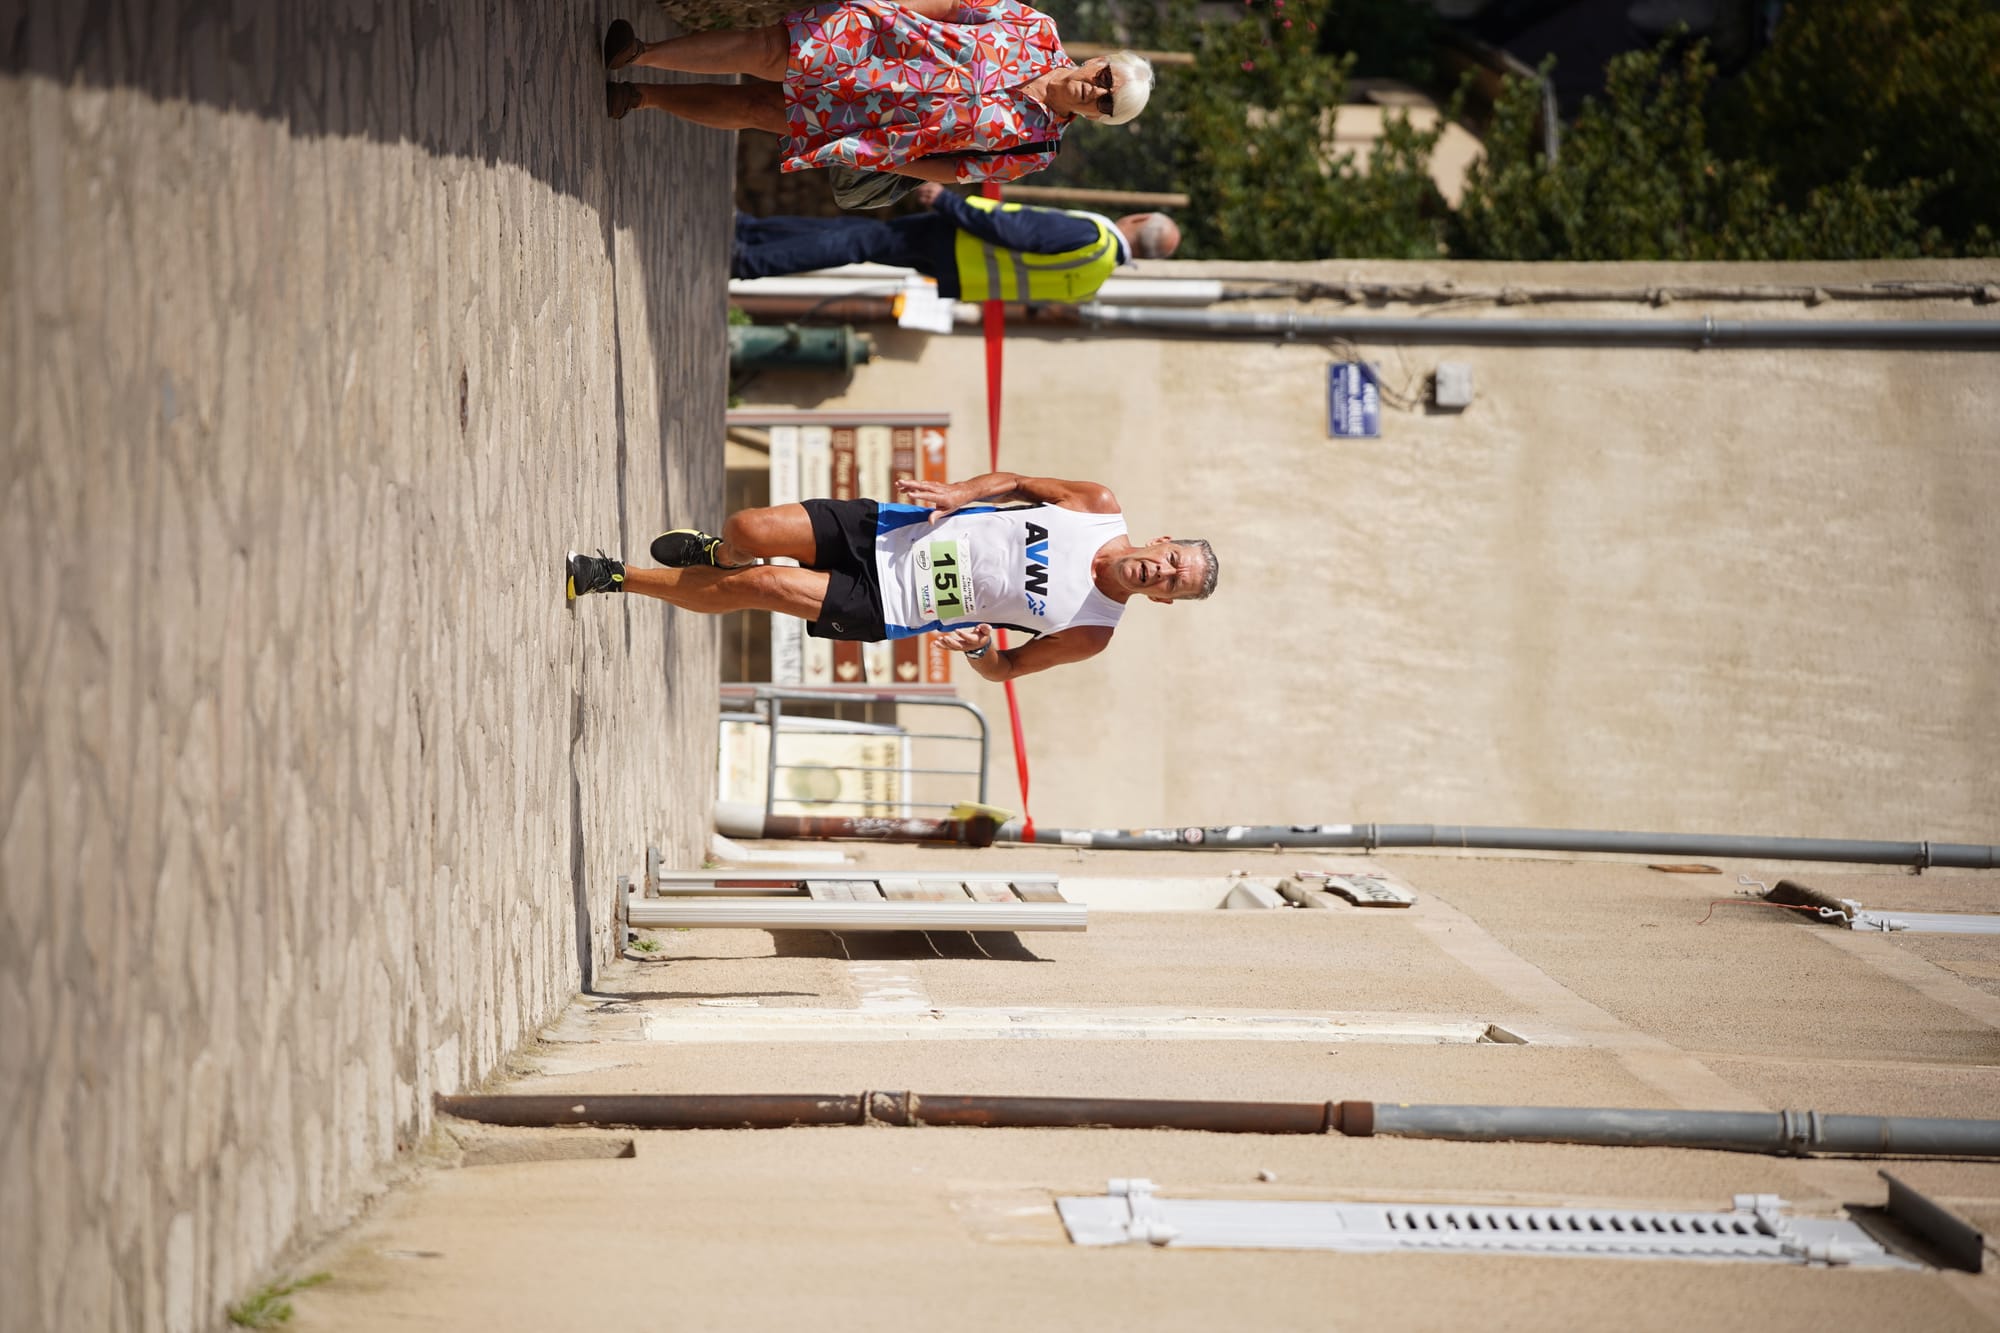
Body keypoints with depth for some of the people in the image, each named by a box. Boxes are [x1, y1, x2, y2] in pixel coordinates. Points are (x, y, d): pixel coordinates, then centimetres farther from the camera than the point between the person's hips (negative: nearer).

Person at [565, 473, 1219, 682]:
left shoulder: (1089, 634, -12)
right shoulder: (1101, 508, -6)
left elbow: (1005, 669, -1)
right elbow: (1017, 484, 9)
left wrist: (978, 648, -23)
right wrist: (961, 491, -9)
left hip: (886, 607, -3)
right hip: (885, 530, 3)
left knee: (761, 586, -17)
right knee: (745, 531, -8)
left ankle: (615, 577, 4)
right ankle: (713, 553, 33)